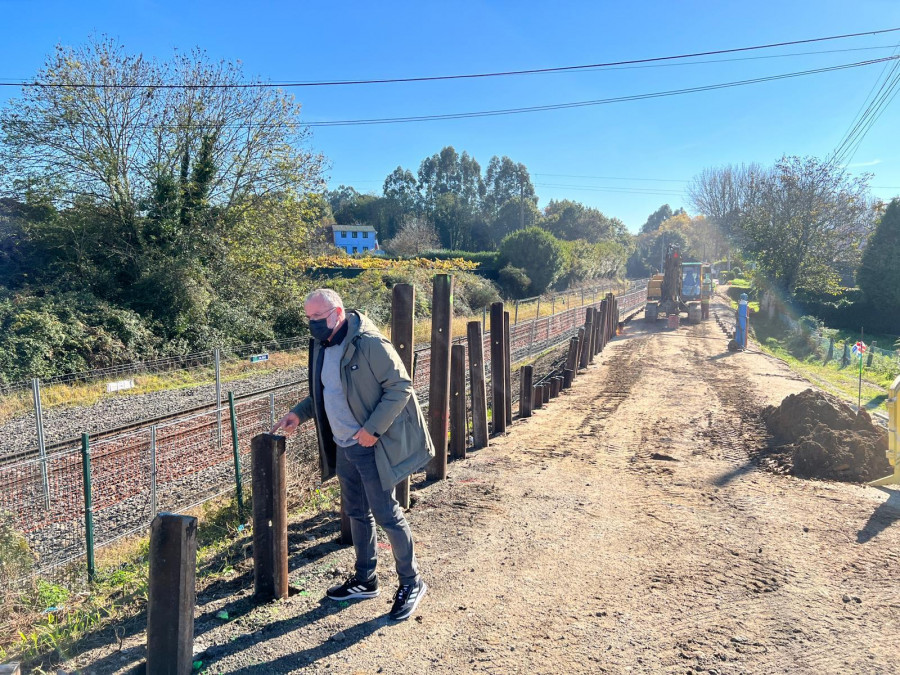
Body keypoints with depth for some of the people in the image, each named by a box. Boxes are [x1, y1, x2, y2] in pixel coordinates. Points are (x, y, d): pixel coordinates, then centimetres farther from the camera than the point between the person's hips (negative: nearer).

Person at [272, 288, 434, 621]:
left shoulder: (369, 343, -20)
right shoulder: (322, 346, 7)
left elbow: (401, 387, -19)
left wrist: (373, 428, -23)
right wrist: (299, 413, 7)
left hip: (373, 447, -8)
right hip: (344, 446, 8)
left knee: (386, 514, 1)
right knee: (357, 513, 18)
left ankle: (411, 583, 20)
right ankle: (365, 580, 35)